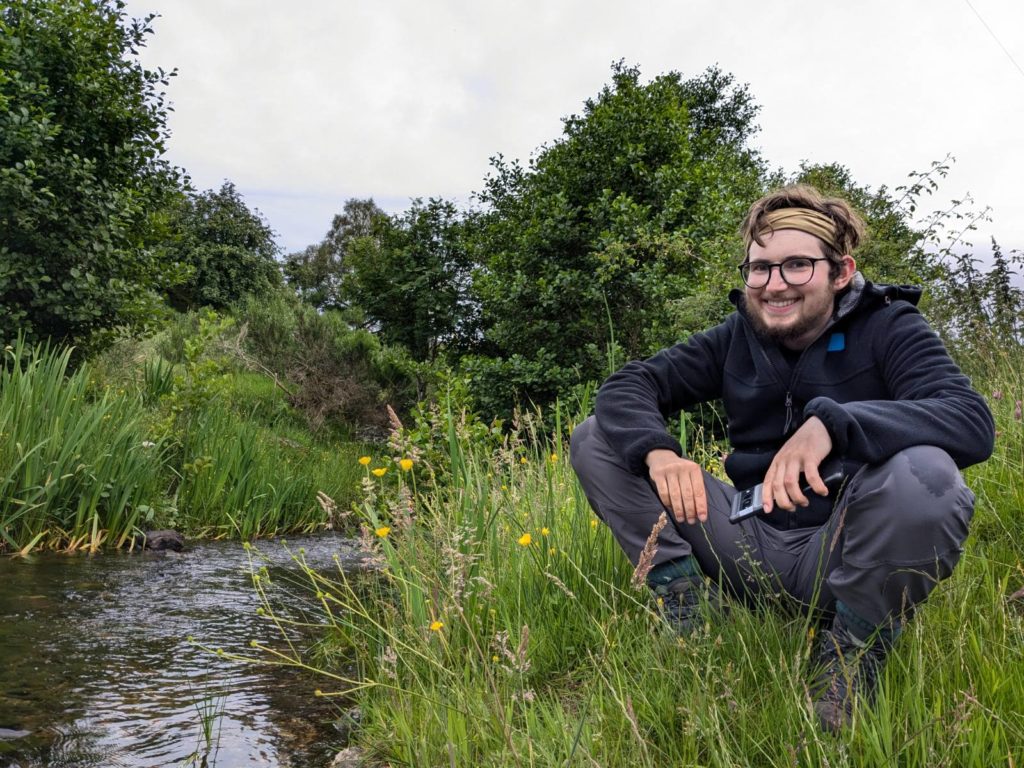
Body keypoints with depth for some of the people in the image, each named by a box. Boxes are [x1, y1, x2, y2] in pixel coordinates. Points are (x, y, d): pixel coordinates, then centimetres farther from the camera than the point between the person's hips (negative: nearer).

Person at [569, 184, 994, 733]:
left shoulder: (886, 328, -7)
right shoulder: (737, 337, 3)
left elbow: (973, 423, -24)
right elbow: (626, 386, -3)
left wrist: (833, 422, -40)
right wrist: (656, 451, -25)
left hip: (841, 551, -3)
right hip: (750, 541, 3)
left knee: (924, 472, -37)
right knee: (596, 439, -3)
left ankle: (856, 648, -12)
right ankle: (688, 601, -6)